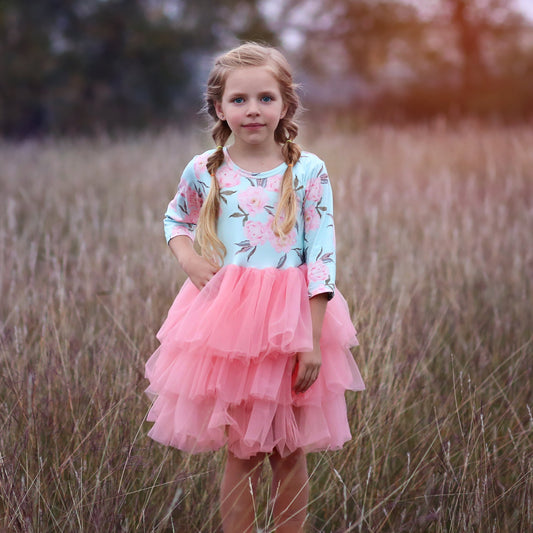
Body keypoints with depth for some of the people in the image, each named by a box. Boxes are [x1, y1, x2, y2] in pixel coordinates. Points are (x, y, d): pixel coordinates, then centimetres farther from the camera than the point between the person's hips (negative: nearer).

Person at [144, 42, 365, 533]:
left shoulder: (308, 171, -4)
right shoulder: (204, 171, 0)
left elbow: (322, 257, -6)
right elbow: (176, 220, 21)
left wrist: (314, 339, -11)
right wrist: (188, 257, -1)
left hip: (290, 321, -1)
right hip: (225, 318, 1)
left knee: (290, 451, 9)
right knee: (241, 453, 6)